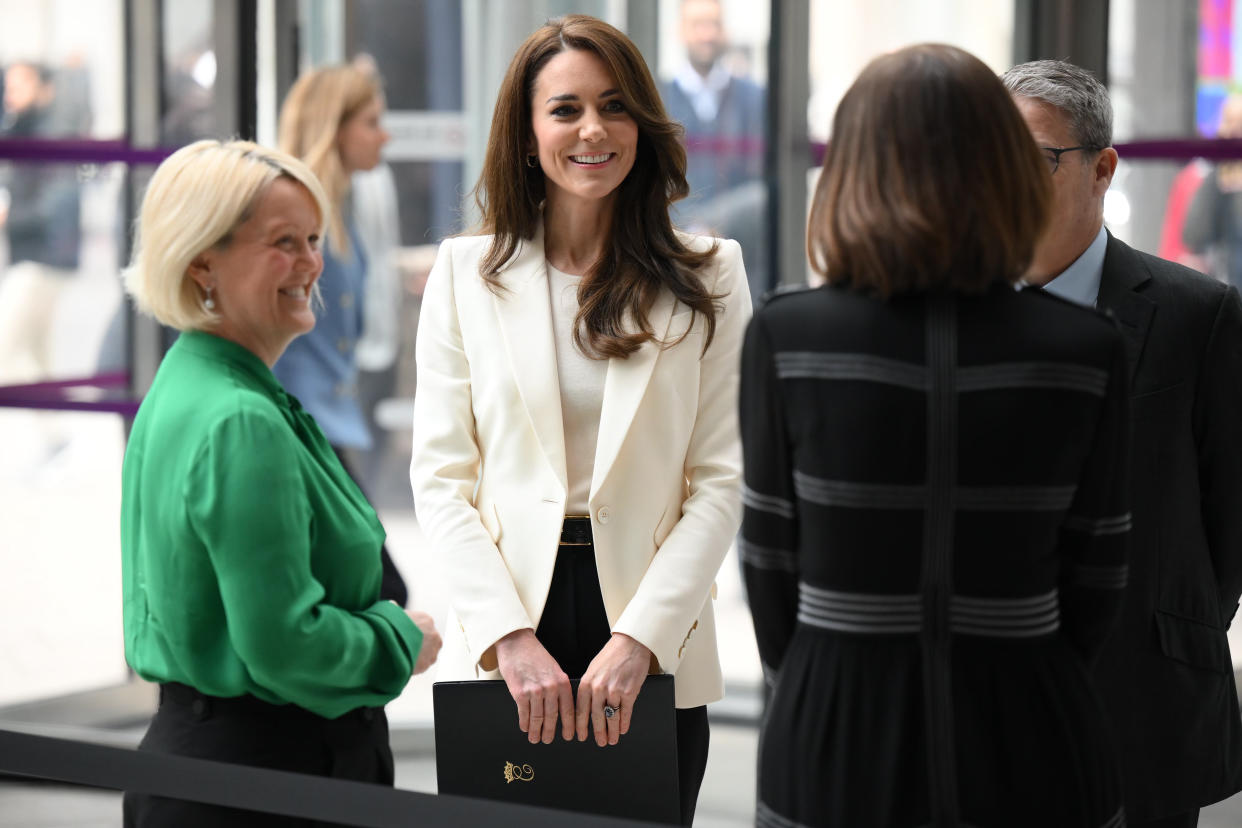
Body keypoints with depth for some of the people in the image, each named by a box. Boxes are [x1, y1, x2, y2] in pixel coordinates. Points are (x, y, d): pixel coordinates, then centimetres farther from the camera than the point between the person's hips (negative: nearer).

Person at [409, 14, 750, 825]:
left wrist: (639, 636, -11)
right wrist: (511, 636, -9)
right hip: (503, 648, 0)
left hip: (654, 650, 0)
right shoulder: (466, 272, 5)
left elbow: (721, 479, -1)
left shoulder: (710, 275, 4)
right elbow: (441, 476, 2)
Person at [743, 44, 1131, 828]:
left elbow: (771, 558, 0)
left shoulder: (787, 336, -8)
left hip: (836, 750, 0)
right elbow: (1096, 575, 1)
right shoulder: (1087, 352, -6)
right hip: (1031, 759, 1)